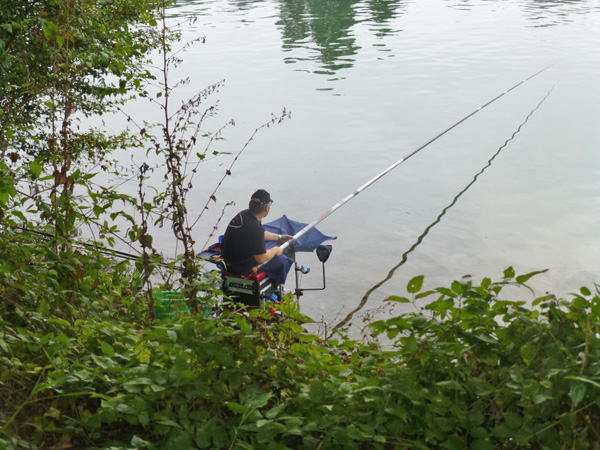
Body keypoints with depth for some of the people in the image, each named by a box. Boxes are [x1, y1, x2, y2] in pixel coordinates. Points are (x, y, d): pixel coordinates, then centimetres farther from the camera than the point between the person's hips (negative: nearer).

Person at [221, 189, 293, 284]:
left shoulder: (243, 214, -1)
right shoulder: (254, 227, -30)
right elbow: (261, 259, -23)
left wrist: (279, 237, 22)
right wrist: (275, 250, -5)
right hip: (244, 267, -10)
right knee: (282, 260, 2)